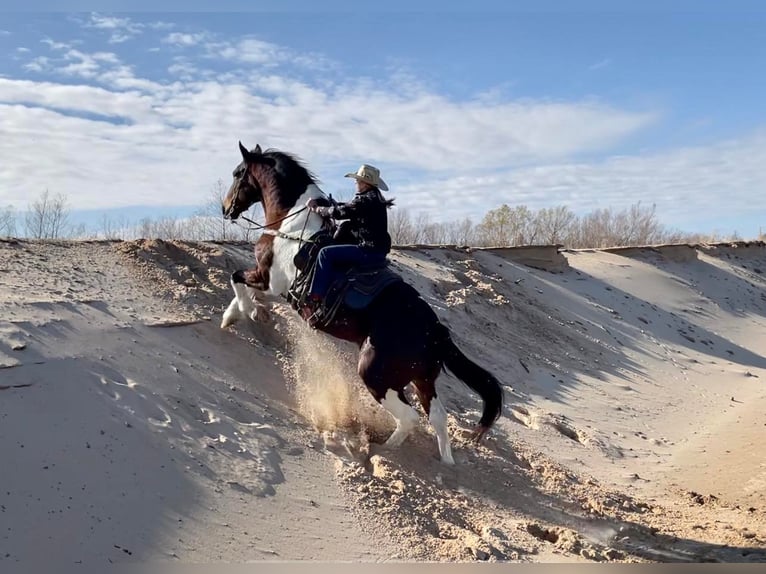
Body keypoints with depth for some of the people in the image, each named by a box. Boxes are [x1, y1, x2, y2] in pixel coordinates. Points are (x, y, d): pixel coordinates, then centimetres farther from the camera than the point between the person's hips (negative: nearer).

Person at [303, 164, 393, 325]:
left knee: (326, 253, -15)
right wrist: (324, 205, 16)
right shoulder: (375, 198, 15)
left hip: (368, 251, -11)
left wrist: (316, 208, 0)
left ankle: (316, 301, -19)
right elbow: (348, 206, 21)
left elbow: (339, 212, -15)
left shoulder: (365, 200, -16)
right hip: (378, 250, 11)